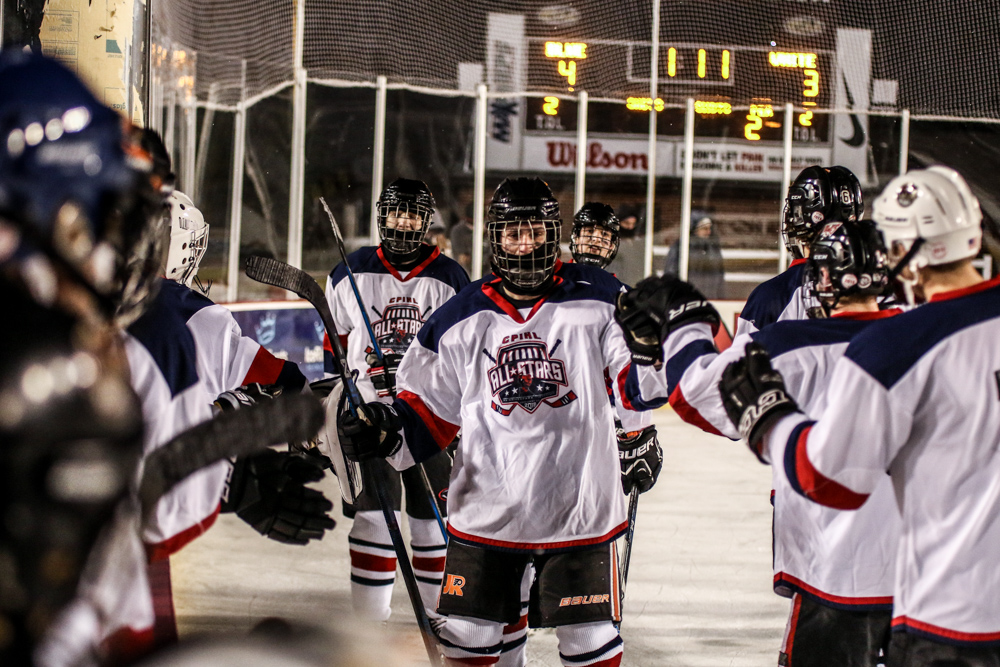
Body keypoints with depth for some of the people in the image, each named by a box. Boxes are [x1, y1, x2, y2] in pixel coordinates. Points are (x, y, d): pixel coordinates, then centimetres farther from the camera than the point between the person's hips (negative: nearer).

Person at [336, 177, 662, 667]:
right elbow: (431, 406, 8)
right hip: (486, 510, 2)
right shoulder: (460, 321, 3)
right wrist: (386, 429, -8)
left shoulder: (595, 300, -3)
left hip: (579, 506, -2)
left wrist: (639, 437, -4)